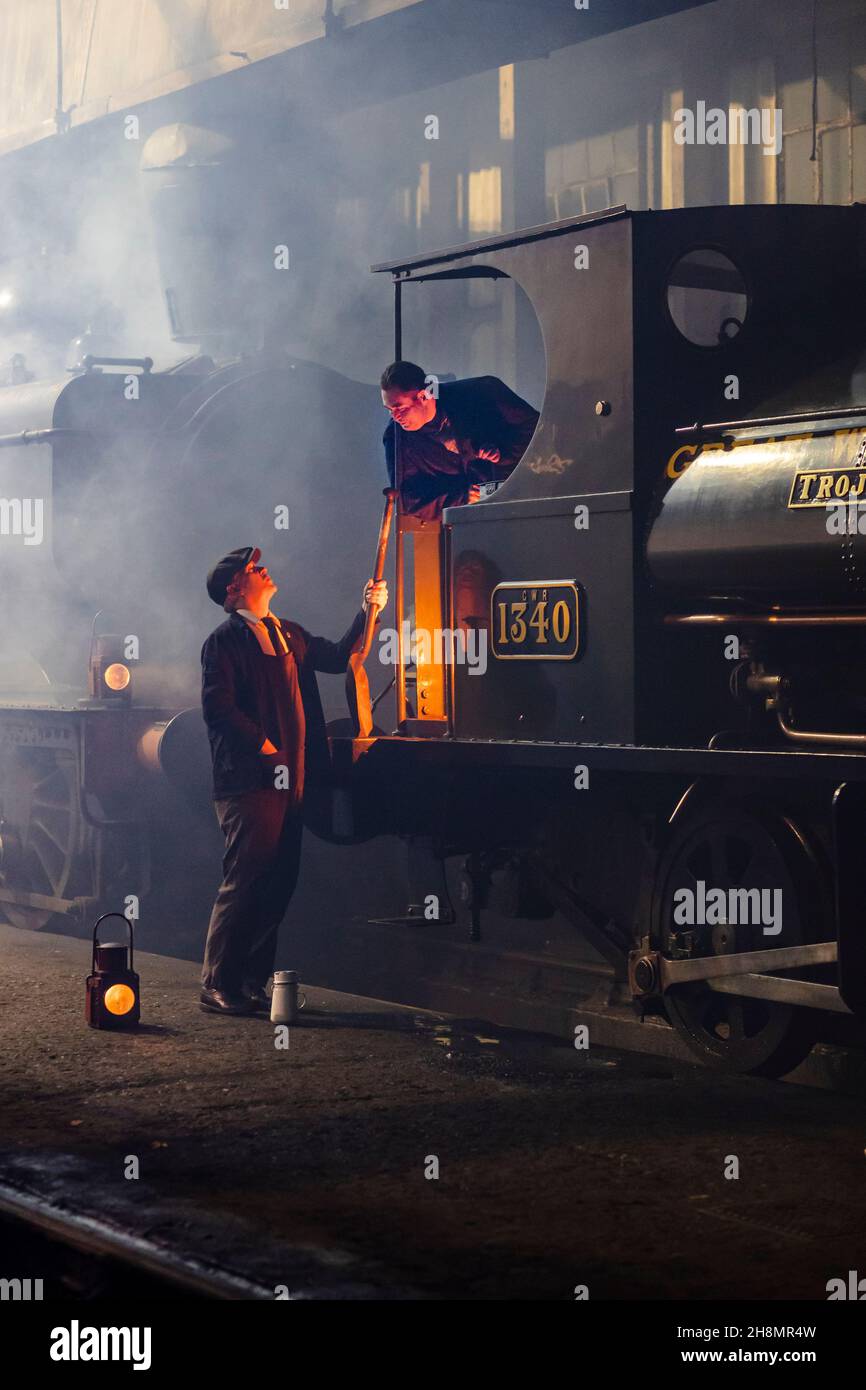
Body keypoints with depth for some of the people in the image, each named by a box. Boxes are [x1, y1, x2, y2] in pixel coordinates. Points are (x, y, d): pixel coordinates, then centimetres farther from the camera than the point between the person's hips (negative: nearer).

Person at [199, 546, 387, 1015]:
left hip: (289, 779, 8)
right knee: (244, 883, -9)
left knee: (278, 884, 8)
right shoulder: (225, 641, -5)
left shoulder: (287, 634, 20)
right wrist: (265, 747, -14)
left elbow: (337, 657, 27)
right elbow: (219, 708, -13)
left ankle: (252, 982, 15)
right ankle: (217, 986, -4)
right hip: (249, 782, -8)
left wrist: (367, 613, 16)